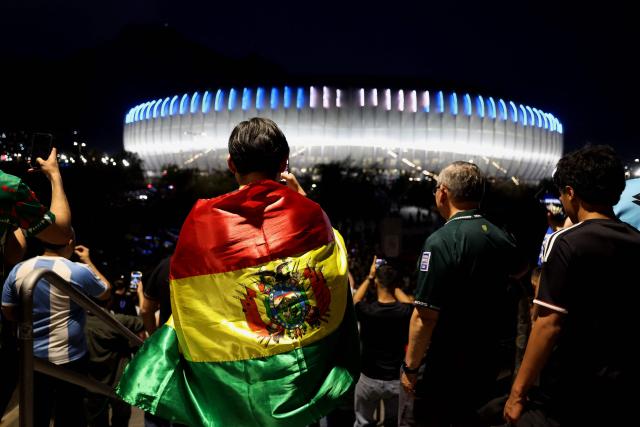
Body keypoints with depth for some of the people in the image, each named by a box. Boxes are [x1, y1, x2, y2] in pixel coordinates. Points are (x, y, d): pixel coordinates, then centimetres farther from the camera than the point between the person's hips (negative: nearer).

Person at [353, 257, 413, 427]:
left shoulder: (366, 310, -17)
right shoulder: (405, 311, -15)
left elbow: (355, 299, 8)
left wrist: (369, 277, 14)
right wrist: (393, 283, 14)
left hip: (369, 379, -1)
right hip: (396, 380, 1)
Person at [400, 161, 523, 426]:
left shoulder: (441, 241, -24)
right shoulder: (500, 237, -1)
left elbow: (425, 316, -26)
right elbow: (519, 270, 24)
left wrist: (410, 366, -15)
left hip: (440, 367, -7)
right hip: (484, 364, 7)